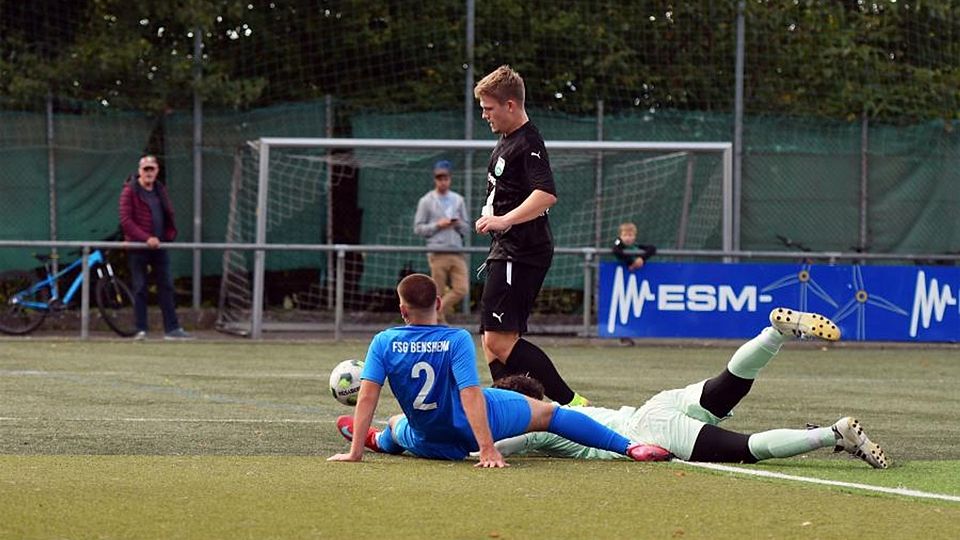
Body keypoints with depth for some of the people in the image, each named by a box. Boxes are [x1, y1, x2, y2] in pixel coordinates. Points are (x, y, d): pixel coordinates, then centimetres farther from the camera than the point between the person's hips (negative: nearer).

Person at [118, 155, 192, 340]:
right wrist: (146, 238, -20)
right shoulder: (130, 191, -6)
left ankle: (172, 328, 5)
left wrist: (169, 235, 3)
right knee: (140, 289, -1)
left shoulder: (160, 191, 13)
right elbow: (125, 220, -14)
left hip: (159, 247, 6)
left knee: (166, 287, 3)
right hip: (138, 248, -6)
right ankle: (141, 330, 3)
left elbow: (169, 216, 21)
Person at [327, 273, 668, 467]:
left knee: (396, 426, 38)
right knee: (548, 413, 14)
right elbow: (471, 394, -27)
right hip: (478, 425, -2)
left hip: (429, 444, 2)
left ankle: (376, 441, 72)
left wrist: (356, 451, -15)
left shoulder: (384, 343, -16)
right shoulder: (457, 341, -21)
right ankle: (629, 446, 13)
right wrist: (488, 450, -30)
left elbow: (367, 396, -19)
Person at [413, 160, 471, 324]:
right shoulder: (426, 201, 3)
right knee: (438, 293, -4)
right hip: (438, 253, -4)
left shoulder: (458, 200, 15)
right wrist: (437, 225, -12)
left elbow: (467, 229, 17)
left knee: (461, 290, -6)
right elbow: (418, 228, 1)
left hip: (457, 253, 4)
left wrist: (459, 224, -5)